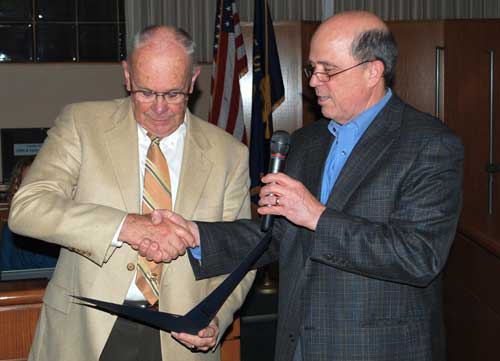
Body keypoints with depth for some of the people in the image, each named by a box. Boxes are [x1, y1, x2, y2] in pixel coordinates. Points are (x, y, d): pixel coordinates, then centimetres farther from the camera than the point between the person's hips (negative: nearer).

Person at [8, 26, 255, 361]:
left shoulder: (229, 154, 0)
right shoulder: (81, 123, -4)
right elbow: (27, 207, -14)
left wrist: (214, 319, -13)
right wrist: (125, 226, -26)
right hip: (84, 332, 0)